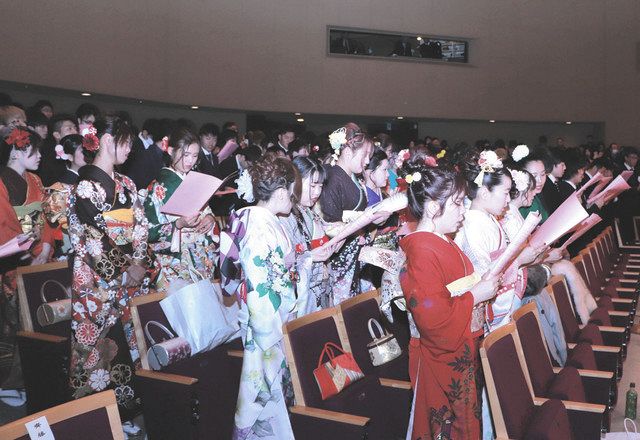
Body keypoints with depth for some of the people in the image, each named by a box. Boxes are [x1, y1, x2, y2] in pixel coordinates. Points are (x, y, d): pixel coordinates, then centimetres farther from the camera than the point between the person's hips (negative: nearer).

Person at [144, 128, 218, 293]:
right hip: (175, 259, -5)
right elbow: (151, 232, -9)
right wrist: (179, 224, -24)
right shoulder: (159, 186, -6)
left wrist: (210, 218, -3)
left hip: (203, 257, 5)